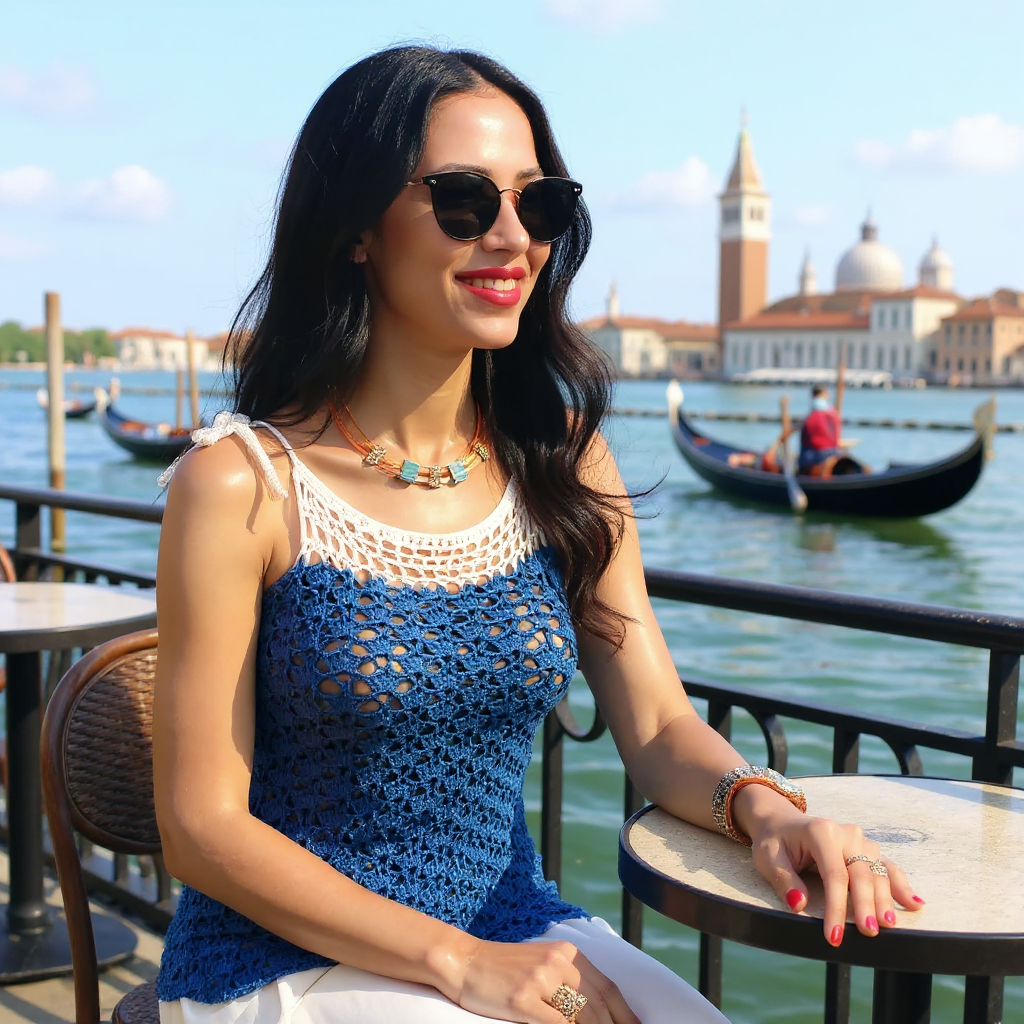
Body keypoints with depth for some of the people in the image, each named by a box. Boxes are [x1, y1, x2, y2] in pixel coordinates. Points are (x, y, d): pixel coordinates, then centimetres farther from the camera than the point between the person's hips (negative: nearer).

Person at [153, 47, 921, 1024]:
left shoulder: (564, 464, 1)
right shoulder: (240, 485, -14)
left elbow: (660, 729, 3)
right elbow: (203, 829, -12)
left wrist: (764, 807, -19)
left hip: (522, 935, 5)